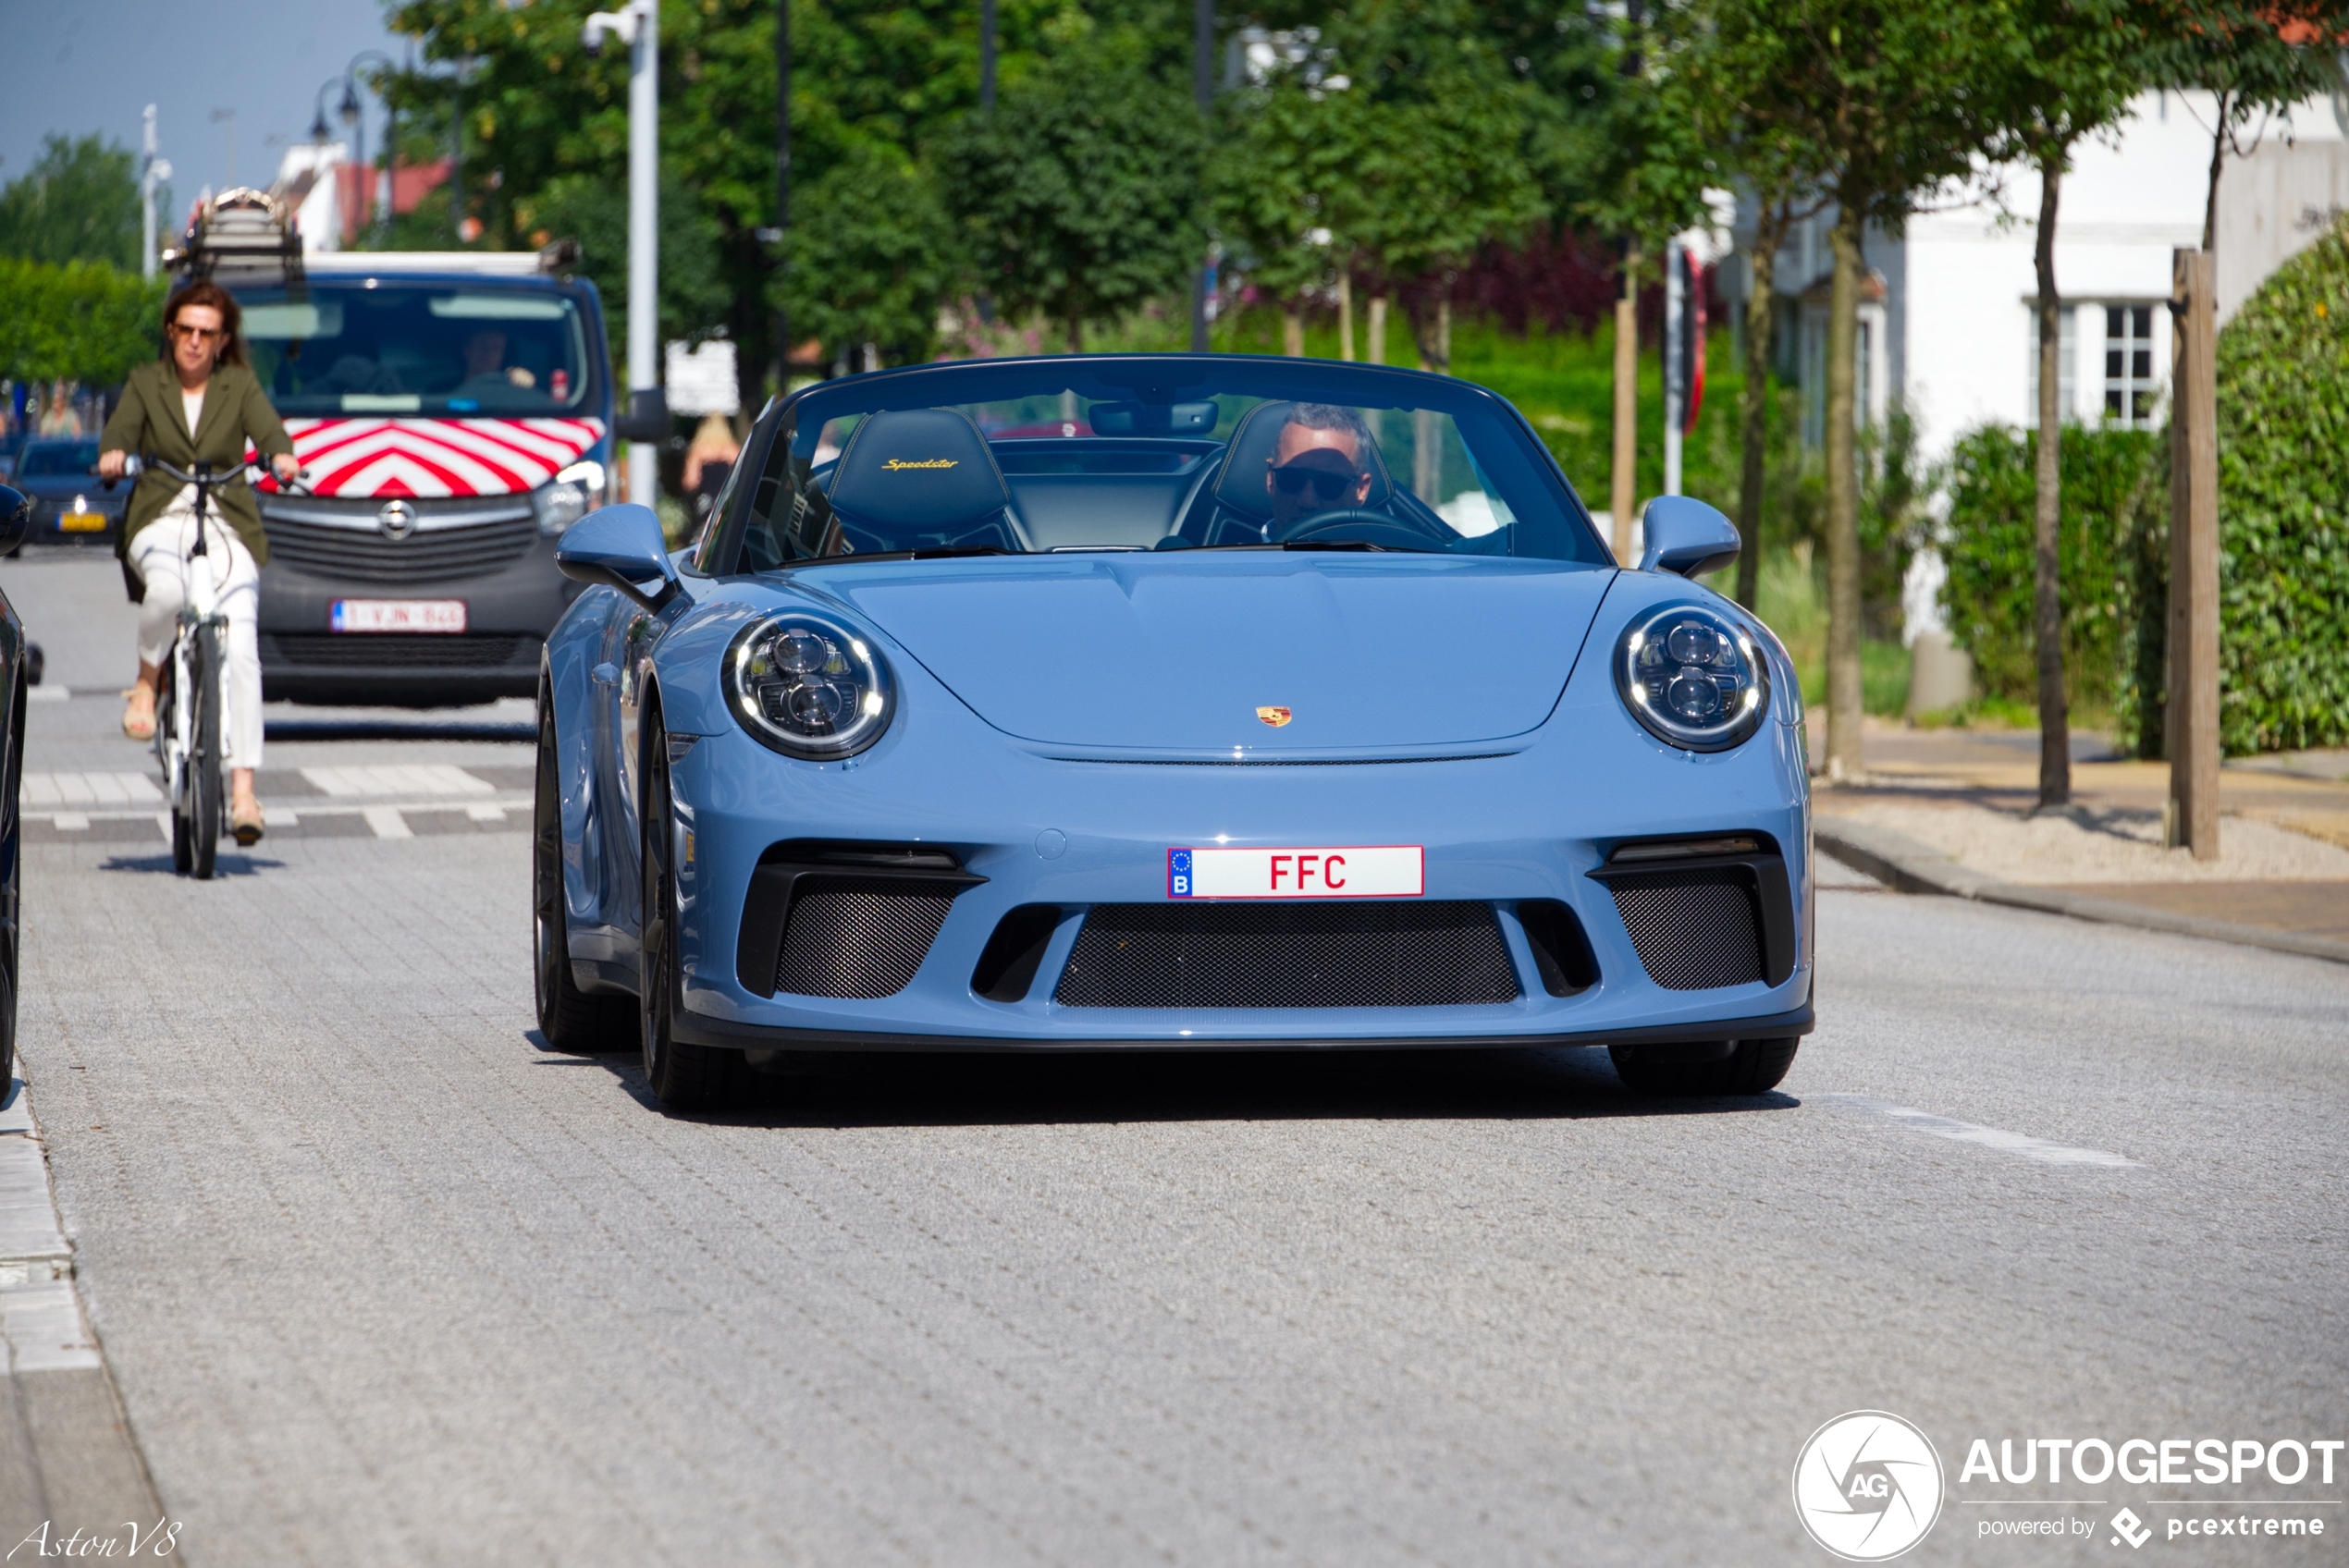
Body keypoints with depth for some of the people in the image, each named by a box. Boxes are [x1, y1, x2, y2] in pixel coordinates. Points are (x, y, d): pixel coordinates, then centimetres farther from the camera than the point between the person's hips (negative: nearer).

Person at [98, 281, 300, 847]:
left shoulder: (240, 386, 14)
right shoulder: (145, 383, 14)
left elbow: (266, 429, -4)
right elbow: (122, 429, -2)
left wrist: (281, 457, -27)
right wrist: (113, 454, -26)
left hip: (228, 526, 0)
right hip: (159, 519, 0)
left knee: (239, 651, -17)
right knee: (167, 590, -37)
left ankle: (243, 789, -18)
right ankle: (147, 682, -7)